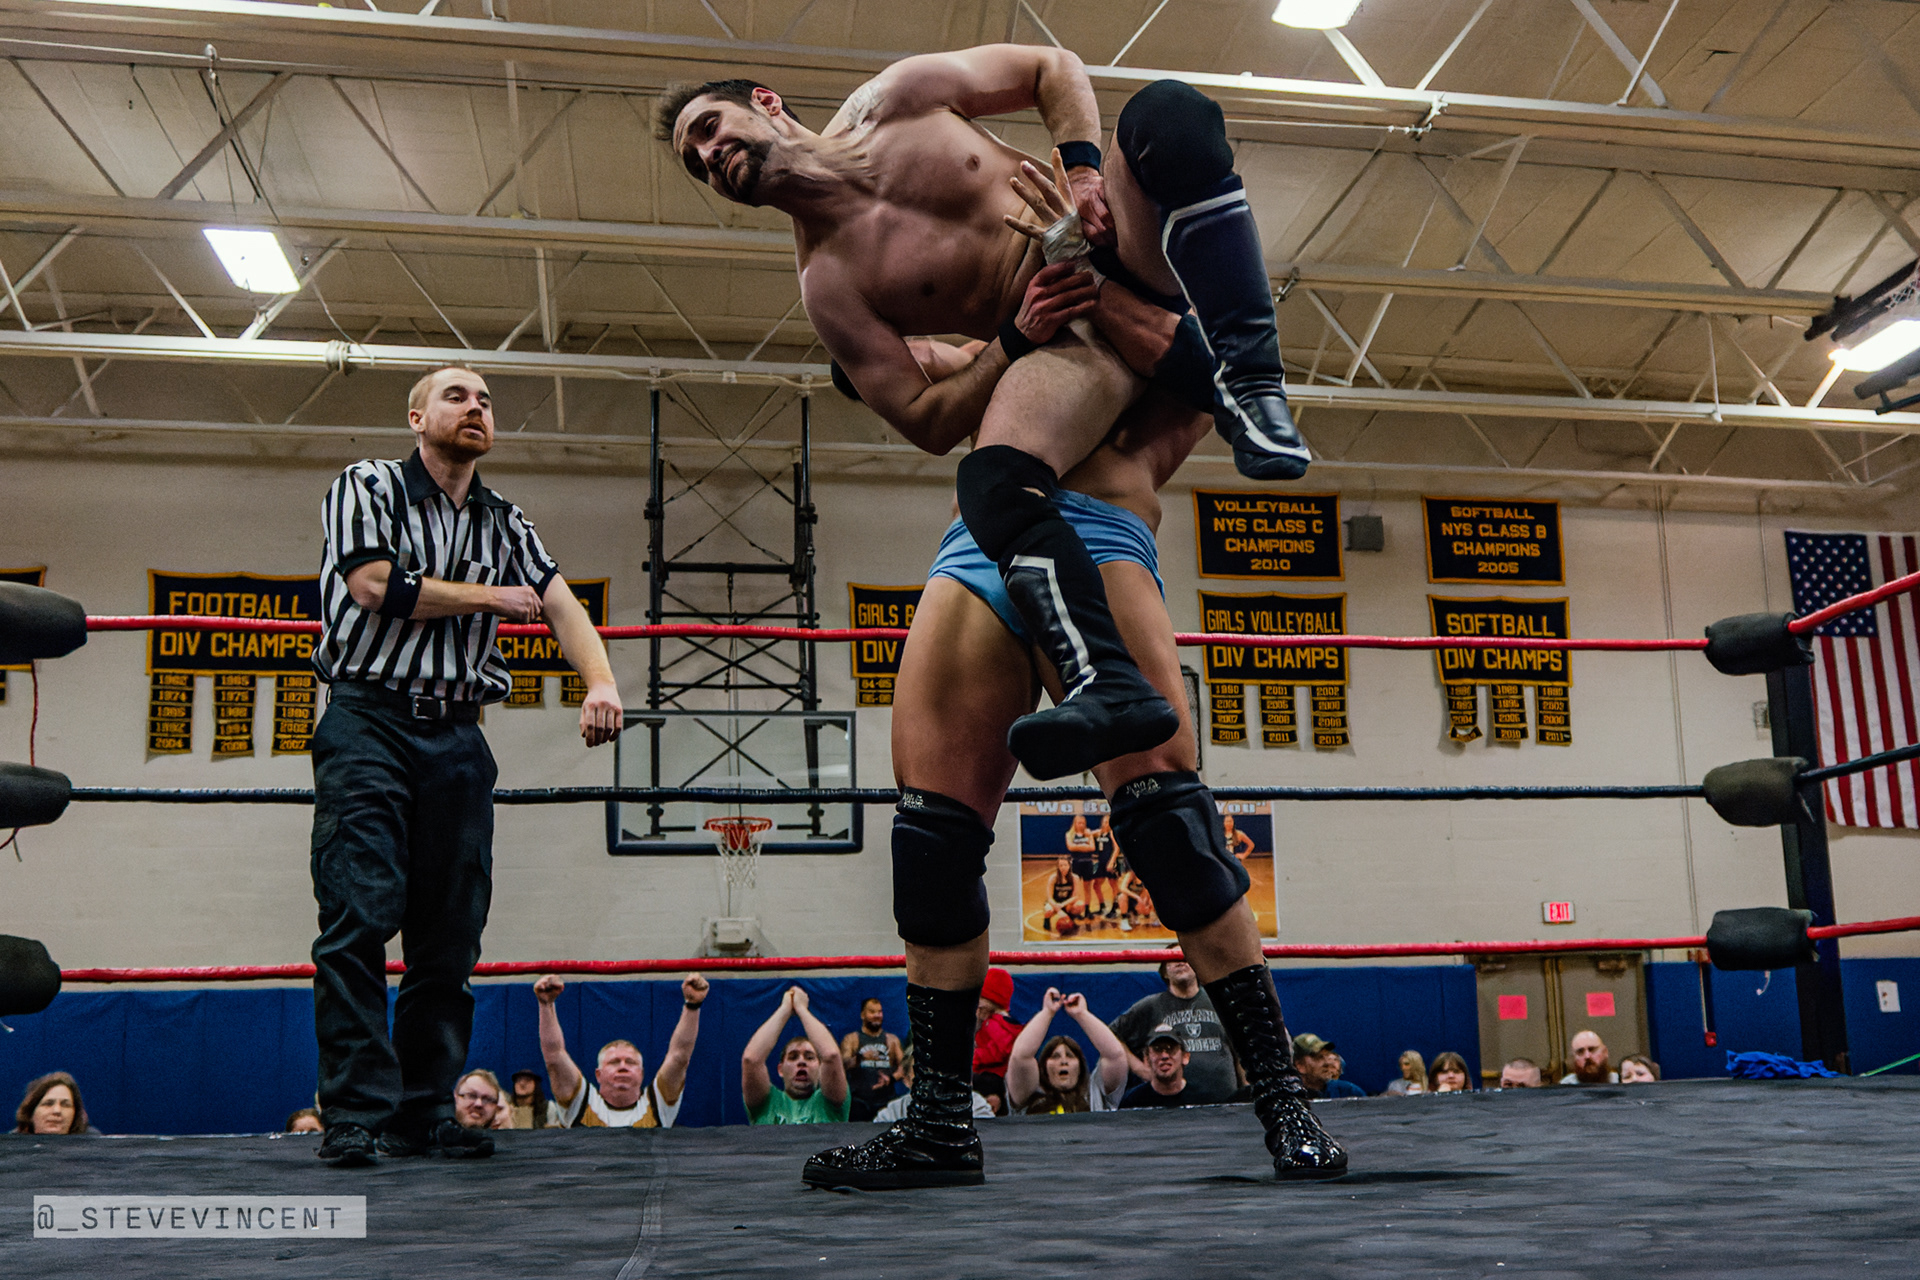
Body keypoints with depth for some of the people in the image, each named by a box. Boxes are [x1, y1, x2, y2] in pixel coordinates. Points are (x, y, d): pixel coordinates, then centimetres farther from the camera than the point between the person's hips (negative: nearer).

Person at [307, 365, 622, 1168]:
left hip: (458, 739, 5)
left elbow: (561, 605, 3)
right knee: (359, 919, -12)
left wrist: (601, 682, -17)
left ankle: (424, 1115, 10)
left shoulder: (506, 524, 17)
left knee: (451, 936, 3)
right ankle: (354, 1116, -10)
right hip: (369, 720, -4)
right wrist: (492, 597, -1)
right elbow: (374, 586, -11)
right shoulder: (366, 488, 5)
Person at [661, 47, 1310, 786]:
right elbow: (927, 426, -3)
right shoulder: (829, 286, 0)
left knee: (1167, 112, -30)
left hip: (1133, 256, 2)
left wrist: (1081, 169, -8)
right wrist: (1016, 337, -16)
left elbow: (1054, 69, 12)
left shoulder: (895, 101, 7)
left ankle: (1247, 385, -34)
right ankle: (1111, 689, -44)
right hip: (1071, 341, -1)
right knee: (990, 484, -33)